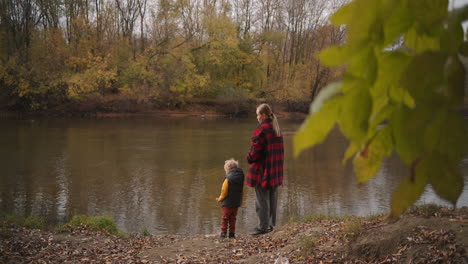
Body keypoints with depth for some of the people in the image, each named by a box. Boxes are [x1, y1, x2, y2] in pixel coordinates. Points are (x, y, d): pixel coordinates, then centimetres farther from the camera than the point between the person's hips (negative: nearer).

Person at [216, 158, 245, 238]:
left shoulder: (228, 179, -15)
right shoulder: (240, 179, 3)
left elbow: (224, 192, -12)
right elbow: (242, 192, 10)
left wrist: (219, 199, 5)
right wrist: (240, 202, 21)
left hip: (227, 203, -5)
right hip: (236, 203, 5)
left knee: (225, 218, 6)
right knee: (232, 219, 13)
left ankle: (223, 232, 5)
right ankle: (232, 233, 12)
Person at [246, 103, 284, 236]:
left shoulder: (261, 129, -17)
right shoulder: (277, 130, 9)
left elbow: (255, 149, -17)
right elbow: (280, 149, 13)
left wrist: (249, 159, 1)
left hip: (262, 170, -8)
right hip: (275, 171, 8)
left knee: (262, 199, 0)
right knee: (272, 199, 15)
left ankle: (263, 226, 4)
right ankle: (271, 225, 23)